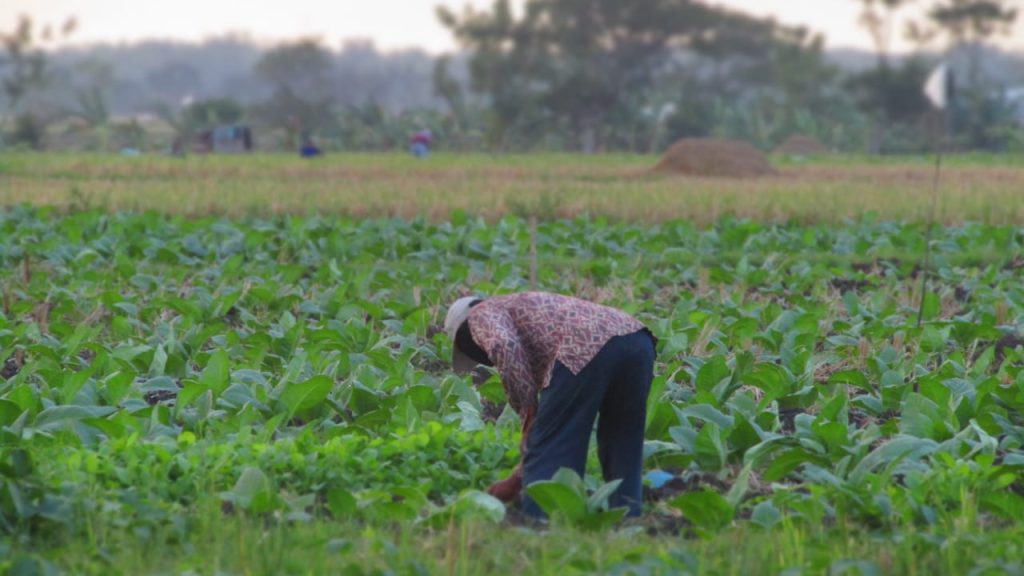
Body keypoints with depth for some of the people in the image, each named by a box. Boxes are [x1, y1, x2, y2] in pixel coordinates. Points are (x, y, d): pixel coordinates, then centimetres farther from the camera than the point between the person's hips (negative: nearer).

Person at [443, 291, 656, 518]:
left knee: (548, 455, 4)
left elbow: (503, 346, -7)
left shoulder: (481, 314, 21)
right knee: (623, 455, 21)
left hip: (587, 348, -8)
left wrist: (527, 410, 2)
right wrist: (517, 480, 49)